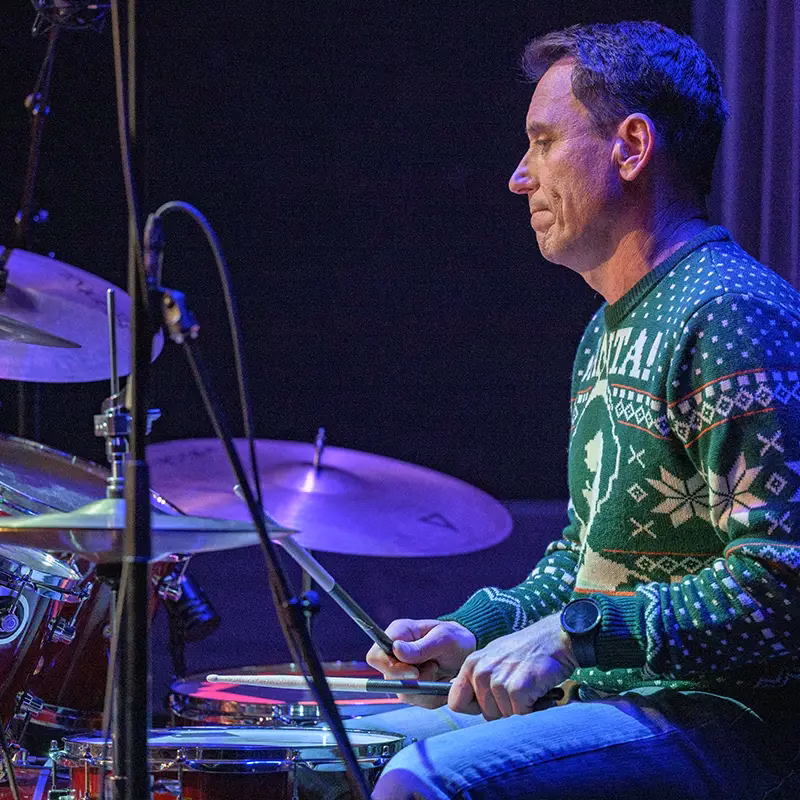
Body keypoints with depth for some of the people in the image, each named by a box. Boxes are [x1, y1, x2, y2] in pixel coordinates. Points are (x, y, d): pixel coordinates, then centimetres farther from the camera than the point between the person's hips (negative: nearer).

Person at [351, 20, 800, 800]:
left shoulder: (730, 315, -16)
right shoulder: (610, 331, 18)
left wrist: (575, 636, -24)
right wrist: (478, 631, 9)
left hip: (726, 728, -10)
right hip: (616, 702, 10)